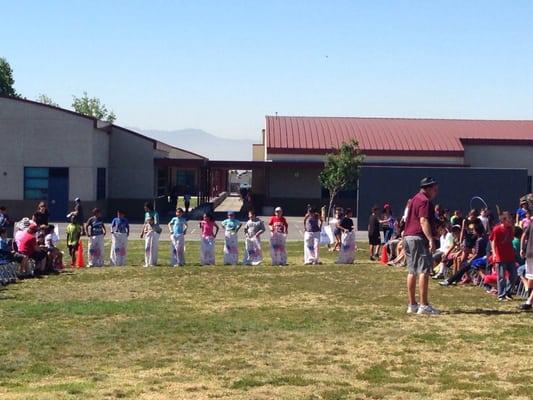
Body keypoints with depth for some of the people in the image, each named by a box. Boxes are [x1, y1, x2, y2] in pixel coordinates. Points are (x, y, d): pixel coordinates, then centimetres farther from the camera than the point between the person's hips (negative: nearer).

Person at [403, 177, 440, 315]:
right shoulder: (424, 200, -11)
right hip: (419, 238, -10)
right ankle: (424, 305, -14)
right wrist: (431, 239, -28)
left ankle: (412, 305, 14)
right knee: (424, 271, -10)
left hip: (408, 237, 10)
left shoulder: (415, 199, 20)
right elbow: (423, 221, -22)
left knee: (412, 271, 11)